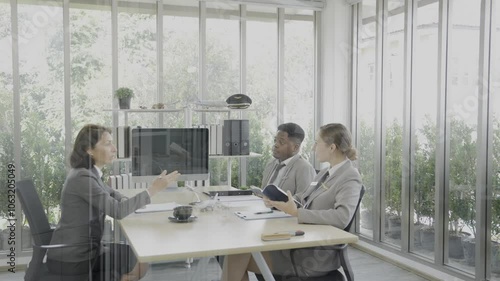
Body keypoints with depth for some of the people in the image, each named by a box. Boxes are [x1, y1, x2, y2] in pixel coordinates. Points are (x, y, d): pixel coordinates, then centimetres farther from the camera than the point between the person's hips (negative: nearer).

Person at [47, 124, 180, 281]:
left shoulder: (87, 173, 8)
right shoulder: (82, 178, -22)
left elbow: (109, 193, 24)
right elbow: (118, 211, -28)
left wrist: (126, 202, 2)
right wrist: (153, 189, -24)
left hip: (78, 250, 9)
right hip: (71, 259, -9)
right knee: (140, 264, -3)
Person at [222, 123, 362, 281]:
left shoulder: (350, 178, -14)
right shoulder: (326, 172, 15)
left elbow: (342, 218, -29)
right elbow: (302, 199, 18)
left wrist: (296, 212, -30)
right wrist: (279, 200, -3)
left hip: (317, 254, -8)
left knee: (240, 256, -13)